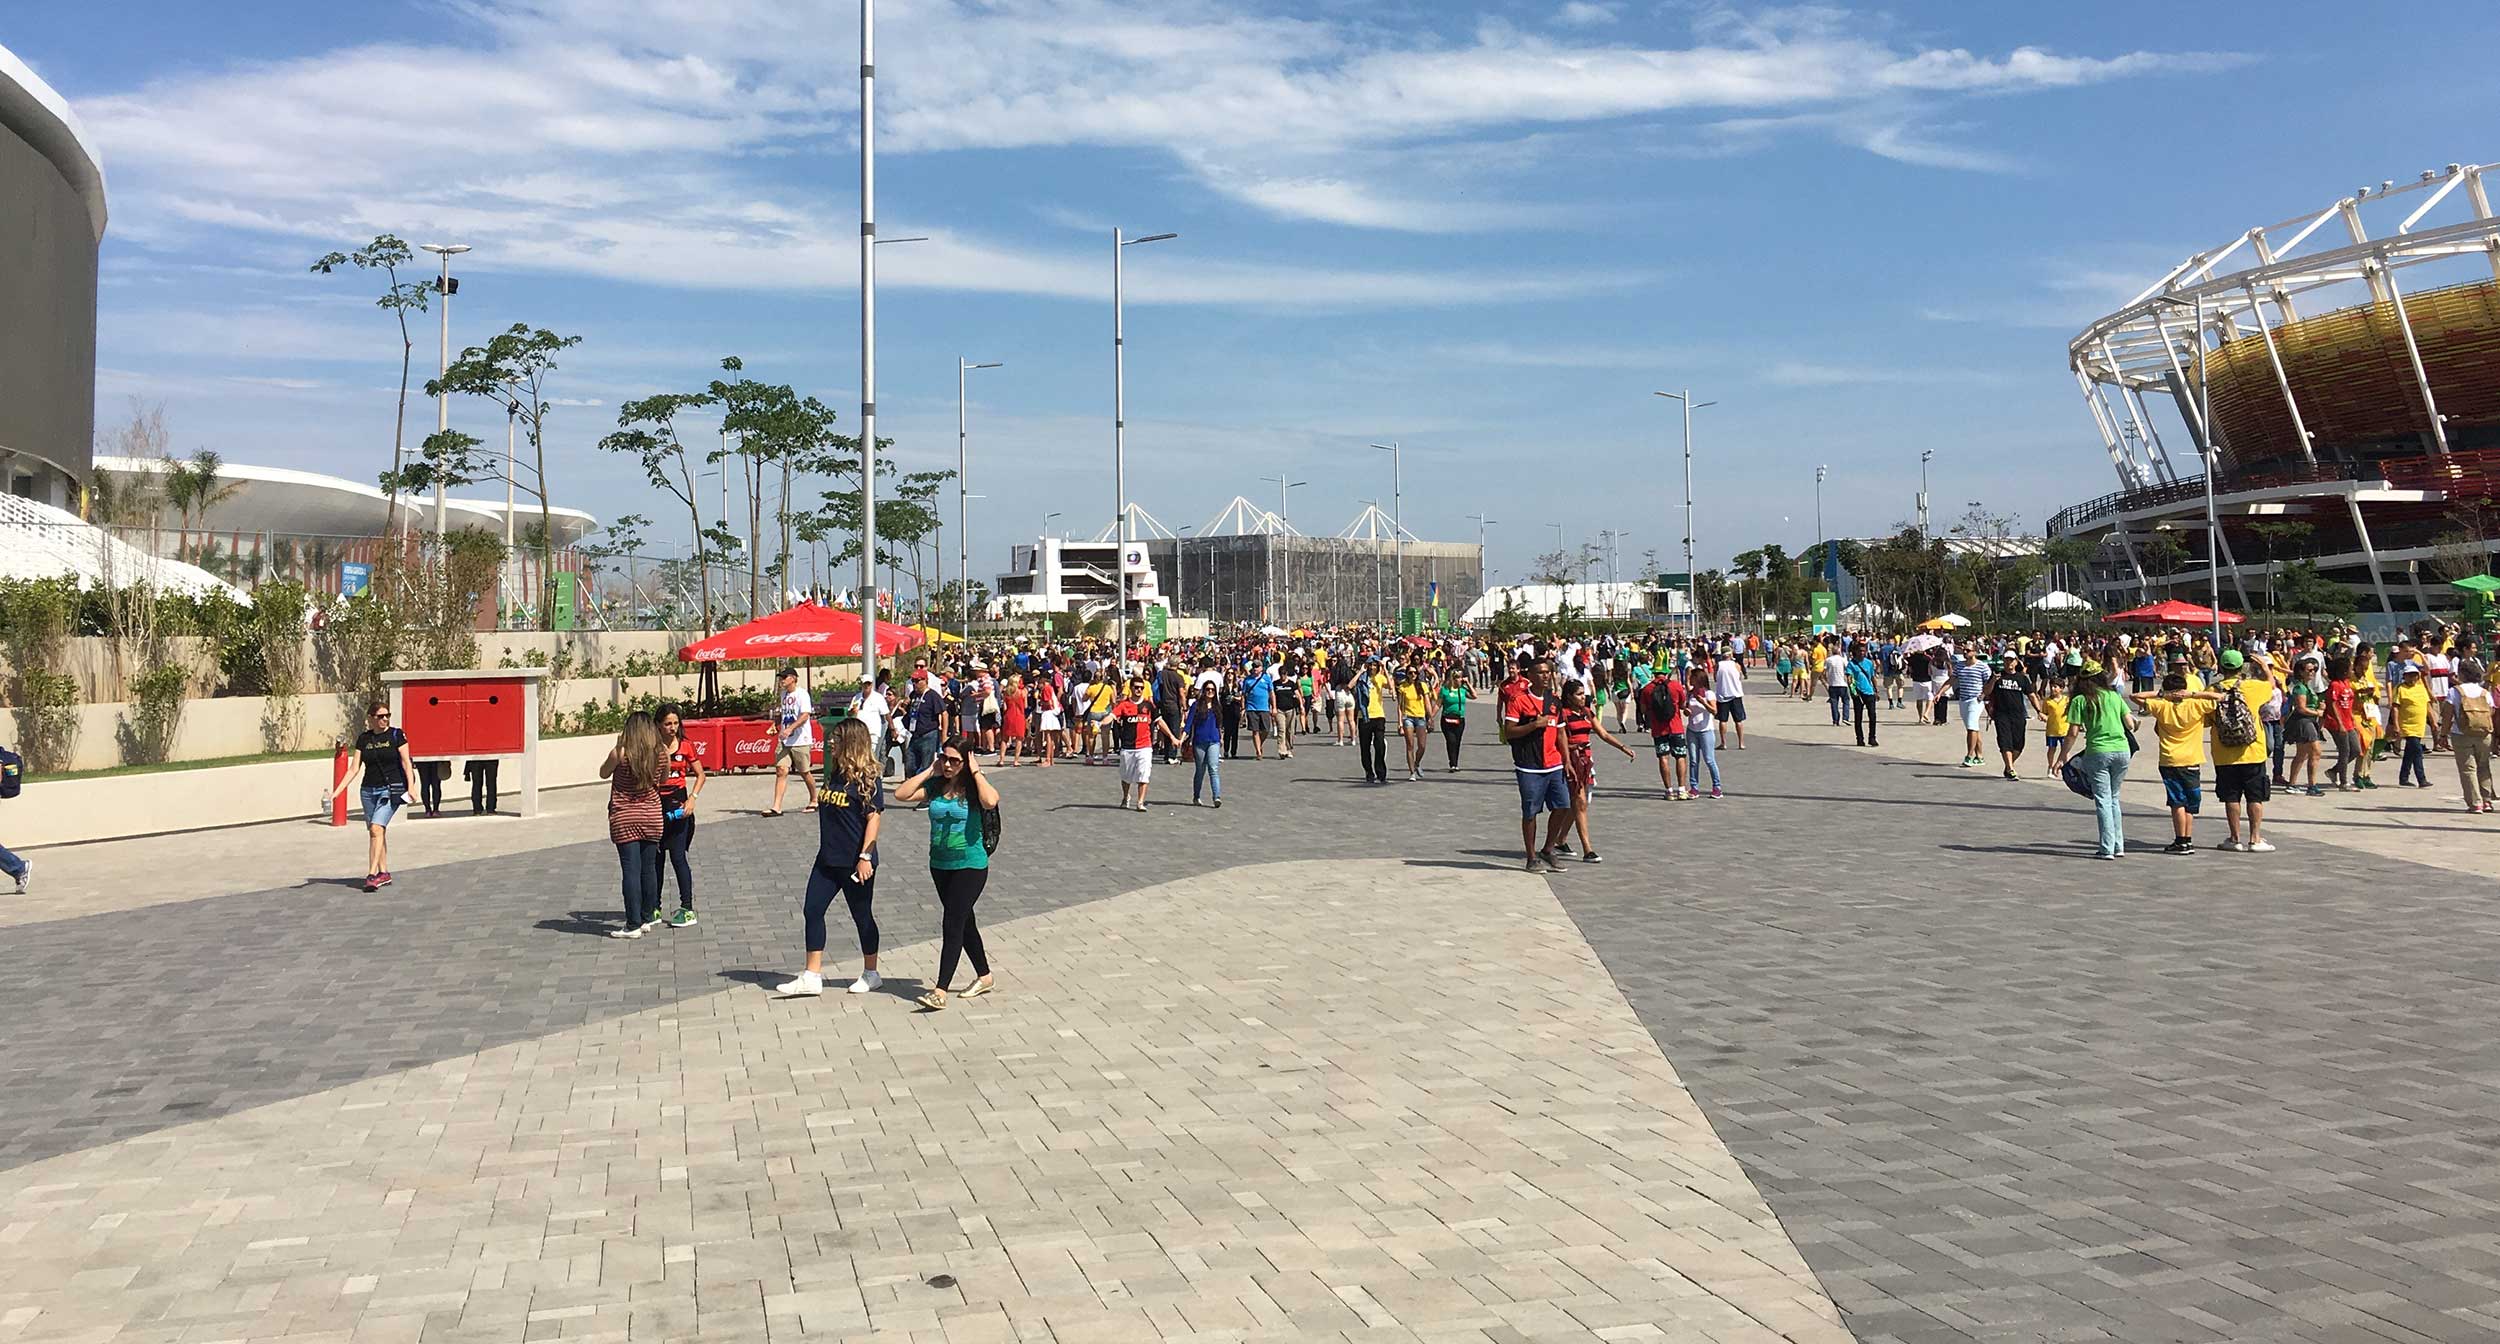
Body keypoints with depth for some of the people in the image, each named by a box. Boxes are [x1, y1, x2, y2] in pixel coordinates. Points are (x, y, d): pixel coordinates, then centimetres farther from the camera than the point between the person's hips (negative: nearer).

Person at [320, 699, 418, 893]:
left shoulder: (396, 735, -1)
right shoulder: (363, 739, 8)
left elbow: (406, 762, -3)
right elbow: (355, 769, 8)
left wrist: (410, 787, -15)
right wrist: (335, 792, 1)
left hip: (390, 789, -5)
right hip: (368, 790, 5)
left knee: (376, 828, -18)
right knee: (374, 831, 8)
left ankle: (372, 875, -19)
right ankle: (384, 873, 18)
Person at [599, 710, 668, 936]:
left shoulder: (620, 753, -13)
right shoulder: (662, 753, -2)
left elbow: (603, 773, 5)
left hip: (624, 819, -4)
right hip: (653, 816, 4)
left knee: (631, 870, -3)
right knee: (649, 867, 13)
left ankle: (633, 925, -2)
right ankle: (648, 917, 22)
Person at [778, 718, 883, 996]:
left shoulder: (867, 778, -14)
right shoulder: (835, 773, 10)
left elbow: (874, 818, -17)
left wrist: (865, 856, -21)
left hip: (854, 862, -8)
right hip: (828, 859, 8)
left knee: (862, 915, 5)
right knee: (812, 910, 2)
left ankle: (870, 974, 21)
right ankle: (812, 976, 7)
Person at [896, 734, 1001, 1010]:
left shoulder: (974, 787, -9)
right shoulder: (935, 786, 3)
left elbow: (990, 802, -32)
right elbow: (901, 794, -7)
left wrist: (976, 772, -19)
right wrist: (929, 772, -6)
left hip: (971, 865, -6)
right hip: (940, 865, 6)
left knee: (952, 924, -12)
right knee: (964, 922, 17)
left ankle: (940, 991, -14)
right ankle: (984, 977, 33)